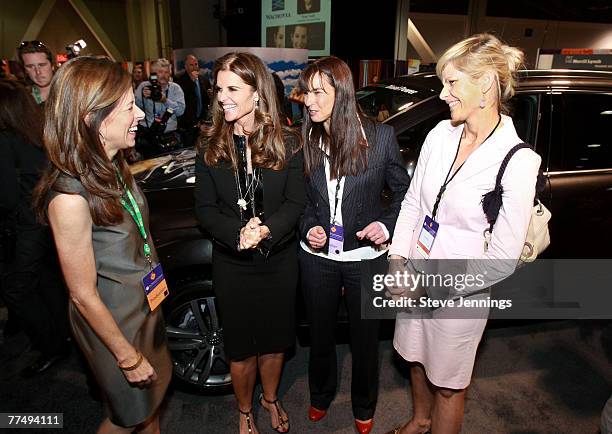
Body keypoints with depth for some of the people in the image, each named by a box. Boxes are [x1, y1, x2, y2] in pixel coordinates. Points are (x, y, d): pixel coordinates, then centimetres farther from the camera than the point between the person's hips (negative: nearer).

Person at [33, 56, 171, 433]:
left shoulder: (114, 166, -6)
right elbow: (84, 295, -23)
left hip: (146, 301, 7)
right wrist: (128, 357, -15)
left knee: (155, 388, 28)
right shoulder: (70, 198, -31)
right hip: (113, 321, -7)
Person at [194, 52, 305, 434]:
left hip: (280, 260, 0)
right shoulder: (211, 145, -4)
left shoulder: (286, 142, -7)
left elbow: (296, 202, -7)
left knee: (275, 338, 19)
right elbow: (205, 208, -4)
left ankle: (271, 399, 48)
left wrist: (266, 229, -25)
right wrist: (238, 233, -23)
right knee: (241, 345, 16)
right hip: (233, 263, 0)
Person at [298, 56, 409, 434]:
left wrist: (387, 225, -17)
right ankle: (321, 395, 51)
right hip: (318, 257, 2)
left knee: (365, 336, 18)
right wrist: (309, 229, -10)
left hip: (366, 257, -1)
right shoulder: (305, 140, -6)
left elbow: (404, 190, -1)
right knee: (321, 332, 21)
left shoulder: (381, 136, -12)